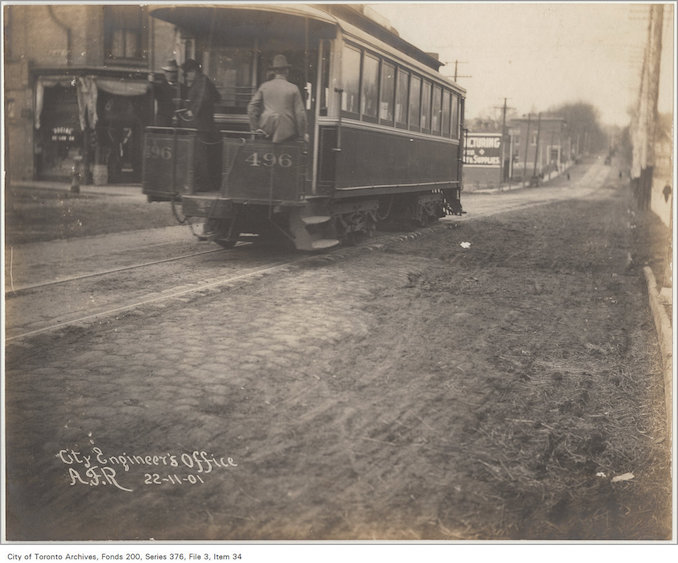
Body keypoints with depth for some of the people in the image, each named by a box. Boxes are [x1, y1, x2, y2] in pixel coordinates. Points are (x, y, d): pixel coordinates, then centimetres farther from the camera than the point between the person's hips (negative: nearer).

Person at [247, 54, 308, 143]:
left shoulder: (264, 86, 7)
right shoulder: (293, 88, 0)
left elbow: (251, 107, 4)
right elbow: (300, 112, -1)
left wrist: (255, 127, 9)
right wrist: (303, 133, 7)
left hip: (267, 129, 4)